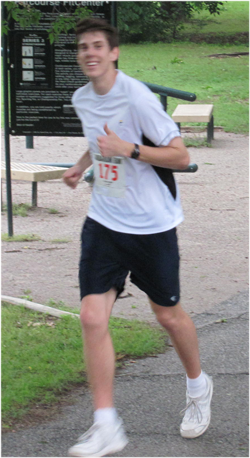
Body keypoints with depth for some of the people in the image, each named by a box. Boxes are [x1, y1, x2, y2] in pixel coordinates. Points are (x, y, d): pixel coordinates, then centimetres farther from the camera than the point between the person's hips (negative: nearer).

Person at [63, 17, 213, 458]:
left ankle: (198, 387, 41)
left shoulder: (136, 98, -18)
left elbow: (181, 156, -18)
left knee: (168, 314, 11)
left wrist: (128, 149, -27)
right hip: (103, 222, 5)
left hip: (152, 224, -5)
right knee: (92, 318, -10)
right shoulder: (82, 99, 4)